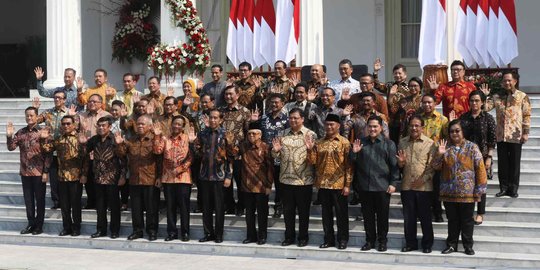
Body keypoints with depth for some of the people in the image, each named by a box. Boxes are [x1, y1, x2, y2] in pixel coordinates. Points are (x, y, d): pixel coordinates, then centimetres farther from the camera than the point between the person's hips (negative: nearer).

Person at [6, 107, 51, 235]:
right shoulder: (21, 132, 6)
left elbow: (47, 154, -8)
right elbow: (11, 147, 4)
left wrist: (46, 171, -13)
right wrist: (9, 136, -13)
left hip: (39, 172, -4)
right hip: (25, 172, 4)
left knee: (39, 199, 5)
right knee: (28, 200, 11)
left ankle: (39, 225, 13)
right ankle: (31, 223, 22)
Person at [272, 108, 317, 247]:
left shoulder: (311, 135, -4)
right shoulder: (283, 134, 7)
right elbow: (277, 157, 13)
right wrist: (275, 151, -9)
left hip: (304, 179, -4)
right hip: (286, 178, 4)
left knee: (303, 210, 8)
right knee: (288, 210, 12)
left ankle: (303, 237, 21)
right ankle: (289, 236, 25)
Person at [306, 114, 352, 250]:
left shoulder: (344, 142, -3)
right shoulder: (319, 143, 9)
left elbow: (348, 165, -6)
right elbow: (313, 161, 6)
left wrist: (347, 184, -11)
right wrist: (310, 149, -11)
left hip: (339, 184, -4)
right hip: (323, 184, 4)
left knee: (341, 213, 4)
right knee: (326, 213, 10)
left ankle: (342, 239, 14)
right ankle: (328, 239, 20)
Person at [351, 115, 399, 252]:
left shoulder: (388, 144, 1)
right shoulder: (361, 142, 10)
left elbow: (394, 165, -1)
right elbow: (353, 163, 15)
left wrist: (393, 183, -8)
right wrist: (354, 153, -6)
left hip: (383, 186, -3)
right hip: (364, 186, 3)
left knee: (382, 215, 5)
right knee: (367, 215, 10)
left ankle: (382, 241, 17)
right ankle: (370, 240, 21)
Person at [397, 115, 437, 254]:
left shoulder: (429, 143, -4)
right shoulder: (402, 142, 9)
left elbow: (432, 166, -6)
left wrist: (423, 179, -17)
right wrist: (400, 162, -6)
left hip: (424, 186, -4)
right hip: (407, 186, 4)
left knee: (425, 216, 5)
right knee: (408, 216, 10)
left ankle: (427, 244, 17)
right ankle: (410, 243, 22)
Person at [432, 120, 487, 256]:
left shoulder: (472, 147, -3)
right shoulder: (445, 148, 6)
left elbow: (480, 168, -5)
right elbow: (436, 167, 4)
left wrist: (479, 190, -9)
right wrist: (439, 154, -14)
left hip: (467, 193, -3)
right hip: (449, 193, 3)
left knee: (467, 221, 7)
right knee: (452, 220, 12)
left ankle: (468, 246, 18)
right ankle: (451, 245, 22)